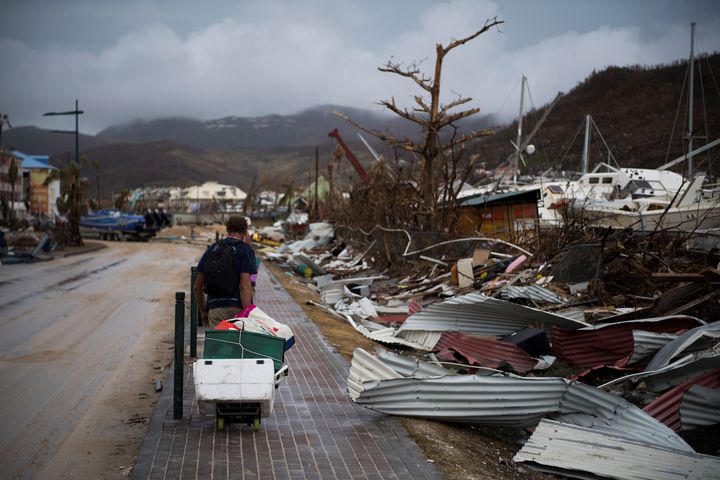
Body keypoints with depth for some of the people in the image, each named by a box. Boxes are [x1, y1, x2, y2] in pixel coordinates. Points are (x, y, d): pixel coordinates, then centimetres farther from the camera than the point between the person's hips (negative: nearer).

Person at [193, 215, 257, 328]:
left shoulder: (212, 249, 15)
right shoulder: (245, 249, 0)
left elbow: (197, 287, 16)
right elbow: (245, 286, -11)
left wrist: (203, 312, 27)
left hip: (214, 308, 4)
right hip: (236, 309, -3)